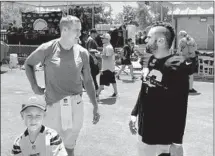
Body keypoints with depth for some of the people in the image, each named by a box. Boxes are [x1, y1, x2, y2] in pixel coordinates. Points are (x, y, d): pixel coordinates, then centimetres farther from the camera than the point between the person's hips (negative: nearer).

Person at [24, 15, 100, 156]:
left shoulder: (82, 52, -1)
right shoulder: (47, 49, -7)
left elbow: (88, 81, 8)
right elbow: (28, 64, 12)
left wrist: (95, 106, 10)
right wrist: (34, 86, 2)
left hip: (76, 105, 2)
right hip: (53, 105, -1)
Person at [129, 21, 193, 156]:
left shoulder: (176, 67, -19)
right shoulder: (151, 61, 4)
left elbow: (180, 107, -20)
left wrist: (177, 141, -18)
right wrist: (134, 113, 14)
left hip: (163, 134, -7)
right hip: (144, 128, 7)